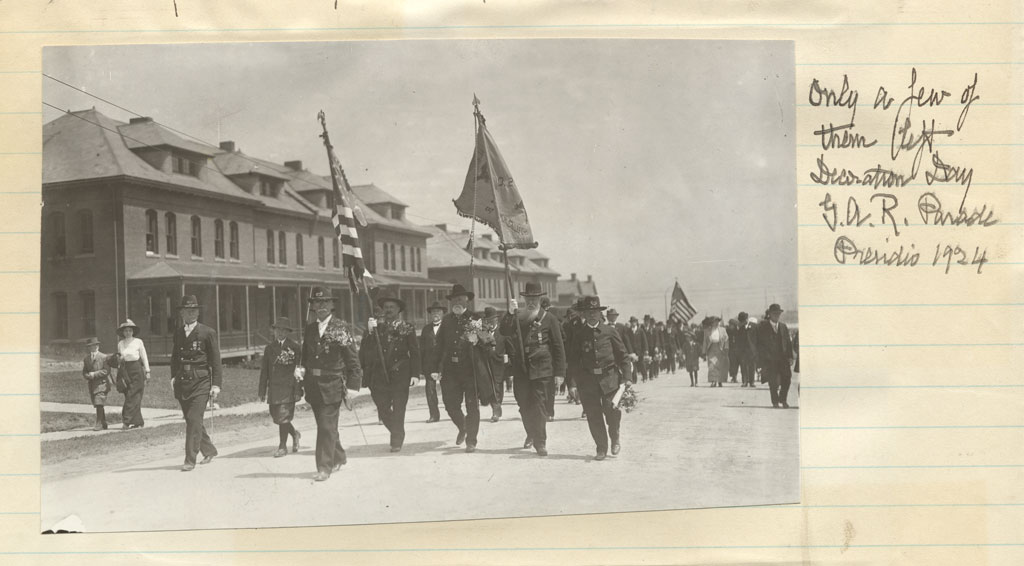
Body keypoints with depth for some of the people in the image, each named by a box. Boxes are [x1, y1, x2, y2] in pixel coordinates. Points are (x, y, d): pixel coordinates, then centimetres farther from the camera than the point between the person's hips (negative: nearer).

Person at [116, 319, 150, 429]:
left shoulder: (138, 342, 0)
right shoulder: (120, 344, 9)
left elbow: (144, 357, 3)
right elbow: (119, 358, 19)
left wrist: (147, 371, 1)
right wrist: (119, 359, -3)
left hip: (137, 370, -4)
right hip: (125, 370, 4)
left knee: (133, 396, -9)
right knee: (129, 396, 3)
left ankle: (127, 420, -12)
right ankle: (139, 421, 9)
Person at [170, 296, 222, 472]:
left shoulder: (208, 332, -2)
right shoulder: (177, 332, 12)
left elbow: (215, 360, -2)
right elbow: (174, 356, 19)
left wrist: (216, 384, -6)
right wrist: (173, 376, 6)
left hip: (200, 382, -5)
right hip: (182, 383, 5)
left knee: (194, 420, -12)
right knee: (191, 421, 12)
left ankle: (190, 460, -7)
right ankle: (209, 450, 30)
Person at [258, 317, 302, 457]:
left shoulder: (295, 347, 0)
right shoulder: (269, 348, 12)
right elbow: (264, 371, 13)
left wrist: (299, 388, -5)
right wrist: (262, 391, 10)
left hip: (288, 387, -4)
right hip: (274, 387, 4)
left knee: (283, 416, -8)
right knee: (276, 415, 5)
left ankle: (282, 446, 5)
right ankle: (294, 434, 31)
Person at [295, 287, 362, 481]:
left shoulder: (341, 327, -5)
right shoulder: (309, 329, 10)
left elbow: (352, 359, -6)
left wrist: (352, 385, -9)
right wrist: (300, 368, -3)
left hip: (332, 384, -5)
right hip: (313, 384, 5)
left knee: (327, 426, -7)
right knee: (325, 425, 15)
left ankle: (324, 468, -1)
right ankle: (339, 457, 33)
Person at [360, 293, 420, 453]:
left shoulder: (407, 328, 4)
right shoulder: (374, 326, 8)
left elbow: (415, 353, 2)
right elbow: (364, 351, 0)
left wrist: (415, 374, -7)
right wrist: (370, 332, -15)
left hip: (400, 375, -2)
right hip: (379, 375, 2)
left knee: (398, 410, -2)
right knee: (383, 409, 3)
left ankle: (397, 441, 11)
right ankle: (397, 434, 27)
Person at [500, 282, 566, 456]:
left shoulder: (548, 319, -1)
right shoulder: (517, 318, 9)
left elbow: (559, 347, -1)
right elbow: (504, 331, -7)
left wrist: (560, 372, -5)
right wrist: (511, 313, -17)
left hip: (541, 369, -3)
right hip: (521, 369, 4)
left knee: (539, 405, -6)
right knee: (524, 405, 11)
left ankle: (540, 442, 2)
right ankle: (531, 434, 33)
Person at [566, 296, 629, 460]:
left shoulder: (609, 332, 5)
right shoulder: (579, 335, 6)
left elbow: (622, 354, 8)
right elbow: (573, 359, 9)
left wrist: (625, 377, 3)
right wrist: (572, 382, 4)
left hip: (609, 377, -1)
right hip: (587, 379, 1)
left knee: (610, 407, -16)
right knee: (593, 414, 1)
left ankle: (615, 436, 14)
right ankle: (601, 448, 14)